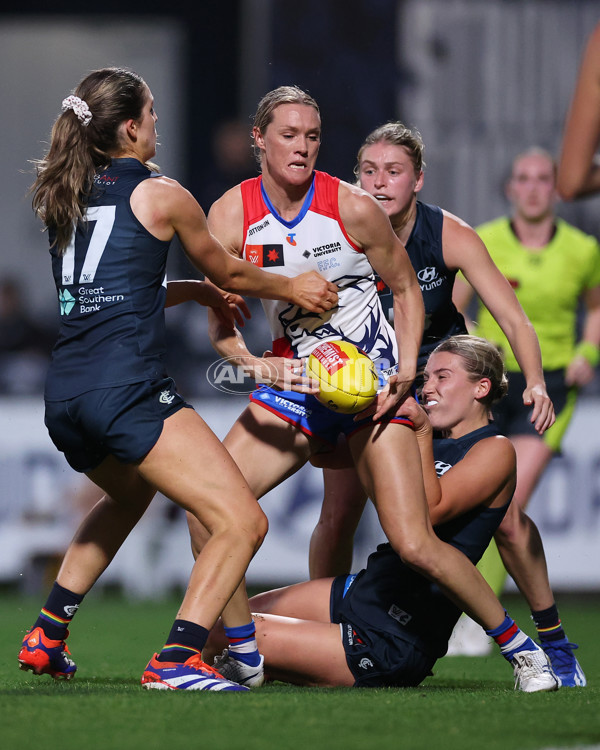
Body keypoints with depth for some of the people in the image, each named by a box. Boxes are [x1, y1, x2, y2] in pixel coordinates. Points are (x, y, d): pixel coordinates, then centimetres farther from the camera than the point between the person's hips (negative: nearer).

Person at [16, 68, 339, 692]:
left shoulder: (63, 198, 19)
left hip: (63, 396, 8)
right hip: (127, 388, -8)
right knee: (243, 523, -11)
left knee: (128, 494, 38)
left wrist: (193, 291, 35)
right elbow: (227, 273, 17)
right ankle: (177, 659, -27)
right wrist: (292, 288, 34)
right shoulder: (160, 195, 2)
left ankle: (46, 637, 35)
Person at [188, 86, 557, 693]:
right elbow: (221, 324, -2)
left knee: (414, 544, -13)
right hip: (294, 382, 3)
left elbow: (406, 290, 2)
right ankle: (243, 658, 3)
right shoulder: (231, 216, -7)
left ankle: (519, 647, 7)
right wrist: (256, 365, -21)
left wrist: (405, 370, -11)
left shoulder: (353, 209, -13)